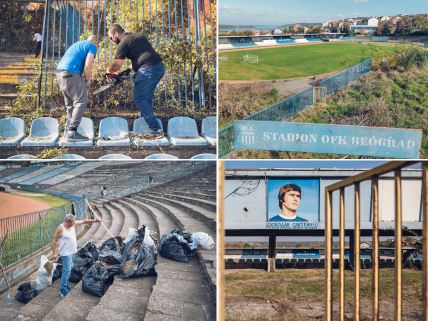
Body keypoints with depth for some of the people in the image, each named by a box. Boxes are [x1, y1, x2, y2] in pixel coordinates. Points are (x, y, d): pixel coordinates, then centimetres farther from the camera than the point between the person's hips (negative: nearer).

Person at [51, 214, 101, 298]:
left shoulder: (73, 224, 1)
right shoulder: (61, 228, -20)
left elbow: (83, 221, 14)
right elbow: (54, 242, -17)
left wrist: (94, 221, 13)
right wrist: (54, 253, -19)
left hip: (72, 252, 9)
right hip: (66, 253, -9)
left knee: (68, 269, 18)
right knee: (67, 271, -11)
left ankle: (67, 287, 31)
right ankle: (62, 291, -9)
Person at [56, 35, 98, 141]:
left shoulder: (76, 44, 29)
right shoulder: (92, 47, 4)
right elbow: (87, 66, -11)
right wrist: (86, 79, 4)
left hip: (59, 70, 9)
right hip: (71, 73, -9)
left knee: (70, 104, 14)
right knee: (81, 101, -7)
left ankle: (70, 132, 13)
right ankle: (72, 132, -15)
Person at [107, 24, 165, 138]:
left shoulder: (123, 43, -2)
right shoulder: (138, 36, 25)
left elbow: (116, 65, -3)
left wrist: (109, 71, 17)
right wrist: (133, 68, 25)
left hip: (148, 69, -9)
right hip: (160, 66, 9)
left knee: (140, 99, -4)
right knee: (147, 98, 17)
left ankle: (156, 130, -11)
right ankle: (147, 127, 18)